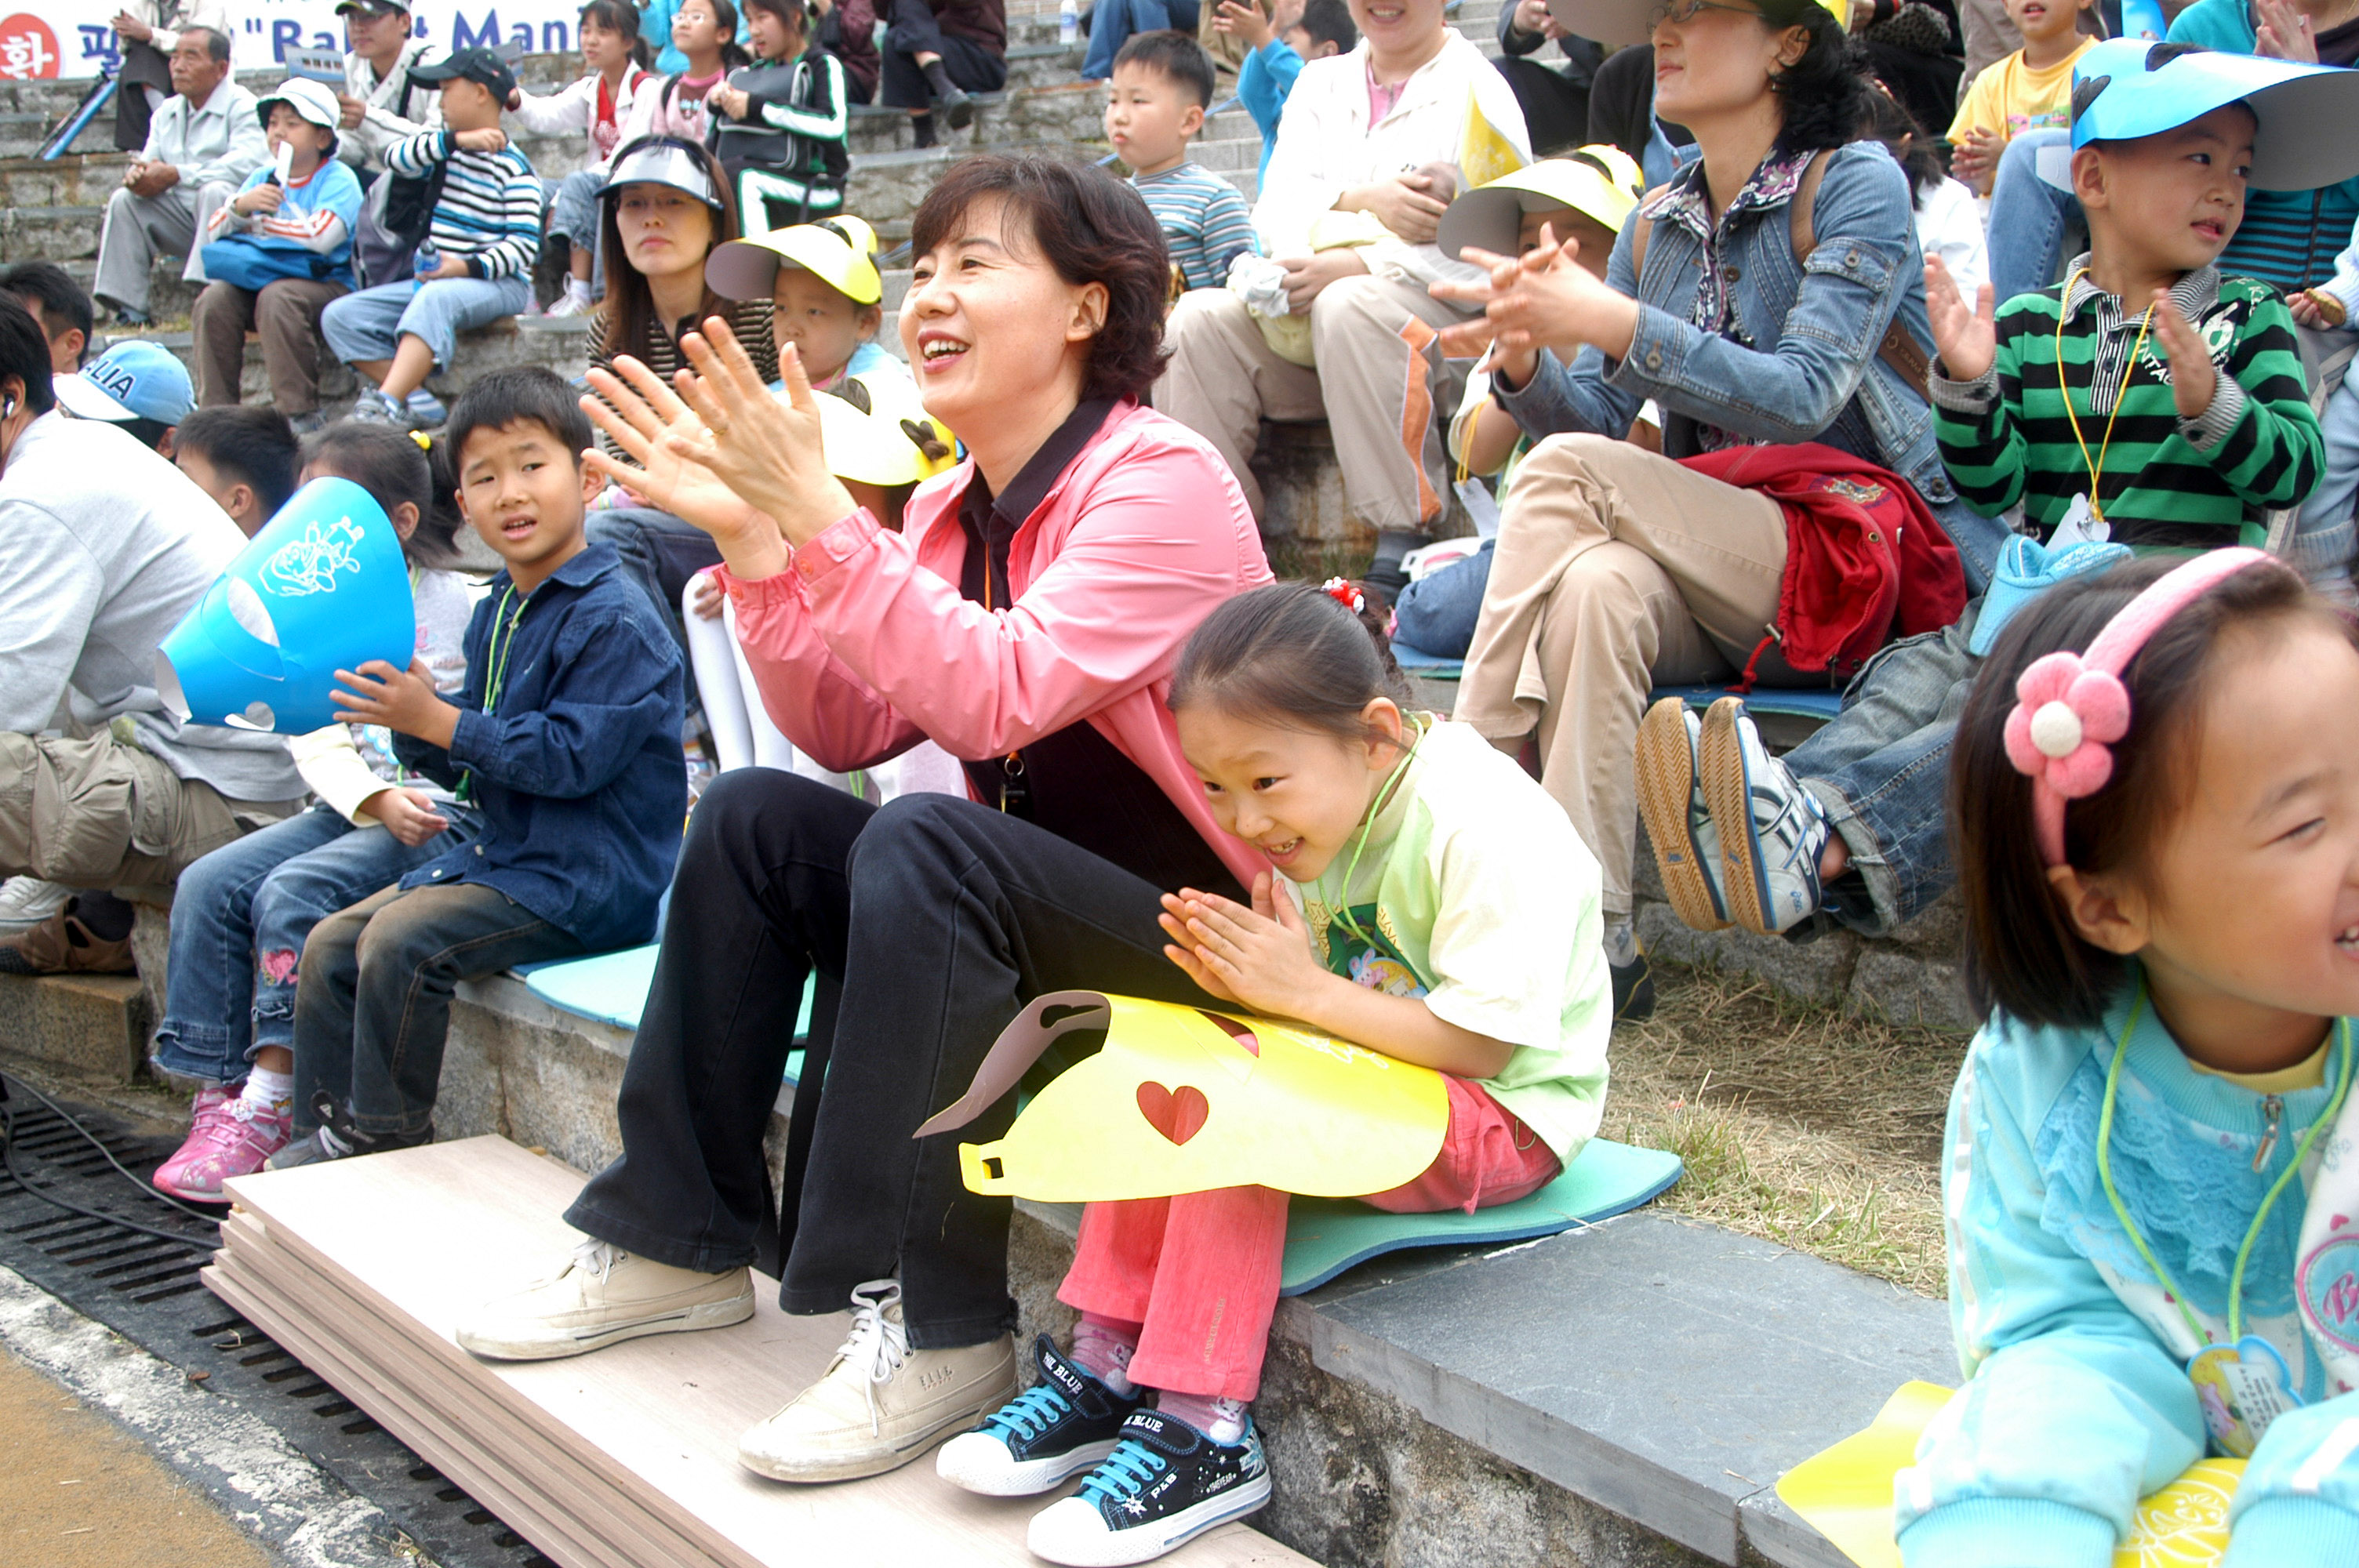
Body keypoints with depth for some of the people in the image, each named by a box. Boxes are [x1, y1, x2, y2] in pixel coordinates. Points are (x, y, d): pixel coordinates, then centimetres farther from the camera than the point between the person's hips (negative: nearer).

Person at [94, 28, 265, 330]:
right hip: (180, 220, 7)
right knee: (123, 200, -10)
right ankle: (130, 310, -15)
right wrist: (137, 174, -14)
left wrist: (176, 175, -27)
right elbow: (148, 161, 14)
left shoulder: (241, 106, -7)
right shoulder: (167, 111, 16)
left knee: (214, 191, -35)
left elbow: (247, 163, -25)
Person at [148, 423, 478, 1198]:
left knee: (293, 892, -27)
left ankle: (269, 1106, -20)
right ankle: (220, 1092, -6)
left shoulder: (455, 604, -6)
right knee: (208, 885, -9)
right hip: (351, 807, 8)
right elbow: (318, 742, 2)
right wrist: (376, 800, -15)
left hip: (444, 813, -7)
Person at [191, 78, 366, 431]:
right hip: (260, 279, 6)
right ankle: (216, 410, -13)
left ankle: (300, 413, -28)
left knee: (277, 297, -34)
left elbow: (321, 236, -22)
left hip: (324, 283, -6)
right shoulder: (263, 178, 14)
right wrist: (241, 207, -15)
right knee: (214, 298, -18)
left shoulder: (339, 180, -4)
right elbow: (214, 232, 8)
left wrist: (258, 223, -9)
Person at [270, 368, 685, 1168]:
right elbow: (468, 765, 16)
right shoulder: (495, 615, 13)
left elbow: (570, 755, -23)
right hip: (498, 854, 10)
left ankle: (389, 1138, -8)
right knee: (329, 944, 6)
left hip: (587, 878, -9)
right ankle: (327, 1130, 15)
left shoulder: (616, 620, -15)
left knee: (400, 939, -24)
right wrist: (413, 726, -5)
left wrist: (435, 721, -22)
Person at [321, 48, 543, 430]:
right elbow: (397, 158, -6)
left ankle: (384, 405, -51)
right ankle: (420, 403, -22)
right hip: (435, 278, 8)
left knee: (436, 298, -41)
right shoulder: (446, 149, 13)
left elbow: (524, 246, -15)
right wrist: (455, 139, -17)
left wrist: (469, 267, -28)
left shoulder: (512, 167, -6)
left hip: (498, 284, -8)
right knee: (339, 316, -7)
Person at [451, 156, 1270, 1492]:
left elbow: (1001, 697, -29)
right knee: (754, 817, -3)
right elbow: (848, 731, 4)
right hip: (1025, 904, 8)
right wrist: (752, 534, -6)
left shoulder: (1160, 479, -16)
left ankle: (938, 1328, -24)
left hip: (1199, 929, -8)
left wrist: (820, 517, -30)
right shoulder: (955, 507, 8)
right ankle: (679, 1243, 7)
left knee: (925, 841, -31)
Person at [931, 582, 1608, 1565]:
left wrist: (1305, 992, -26)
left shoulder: (1485, 829, -23)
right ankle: (1110, 1362, -7)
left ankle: (1202, 1431, -23)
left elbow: (1482, 1042, -25)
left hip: (1504, 1115, -9)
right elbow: (1309, 997, 5)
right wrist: (1244, 975, -18)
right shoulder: (1315, 811, 1)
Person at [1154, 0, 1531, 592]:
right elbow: (1276, 215, 5)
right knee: (1197, 319, -18)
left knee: (1349, 306, -36)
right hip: (1302, 321, 5)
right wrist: (1359, 202, -15)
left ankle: (1406, 538, -35)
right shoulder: (1320, 84, 19)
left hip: (1448, 324, -5)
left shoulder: (1476, 89, 2)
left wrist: (1356, 265, -21)